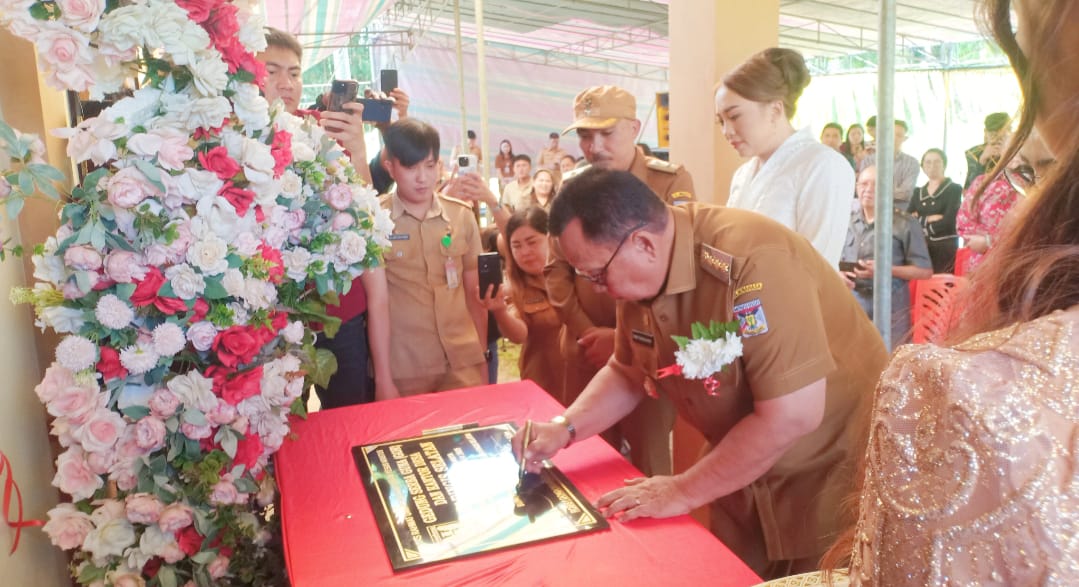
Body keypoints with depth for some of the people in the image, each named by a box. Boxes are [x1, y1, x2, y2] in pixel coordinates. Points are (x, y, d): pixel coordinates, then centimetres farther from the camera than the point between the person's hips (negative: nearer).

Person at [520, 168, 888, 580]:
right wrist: (565, 428, -8)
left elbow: (792, 416, -33)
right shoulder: (639, 273, -8)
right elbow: (628, 373, 8)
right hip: (747, 471, 7)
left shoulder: (750, 263, -33)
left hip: (832, 473, -7)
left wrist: (683, 492, -23)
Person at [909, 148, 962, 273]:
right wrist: (927, 219, -11)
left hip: (945, 247, -4)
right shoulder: (918, 192, 17)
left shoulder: (954, 189, 2)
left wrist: (920, 221, -3)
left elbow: (948, 222, -10)